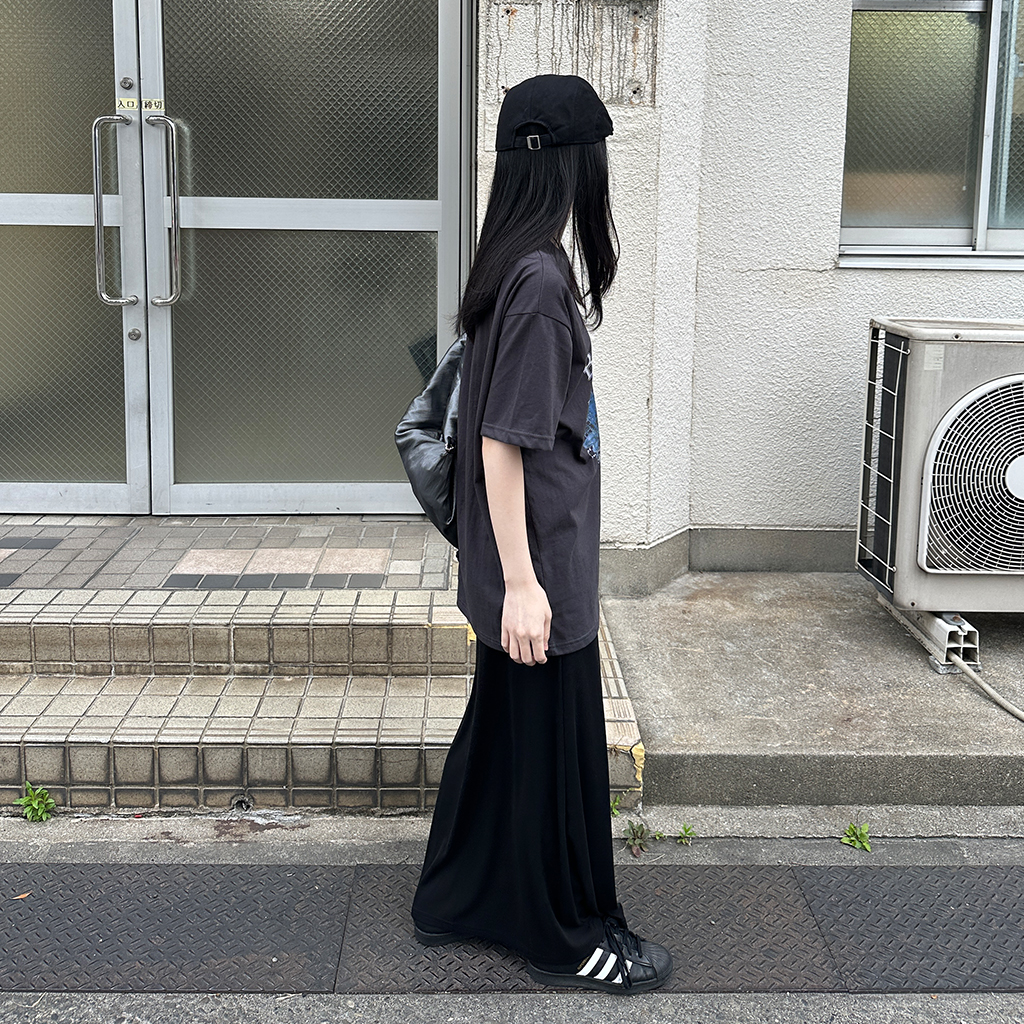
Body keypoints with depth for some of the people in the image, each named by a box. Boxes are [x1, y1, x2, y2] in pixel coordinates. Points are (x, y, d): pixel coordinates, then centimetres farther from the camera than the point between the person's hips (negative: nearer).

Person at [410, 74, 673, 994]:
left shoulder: (516, 268, 7)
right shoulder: (542, 280, -21)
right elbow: (503, 441, -22)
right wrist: (522, 583, -20)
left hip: (526, 560, 9)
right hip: (540, 566, -9)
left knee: (501, 729, 20)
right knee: (556, 748, 5)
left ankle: (456, 901, 35)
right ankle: (569, 937, 22)